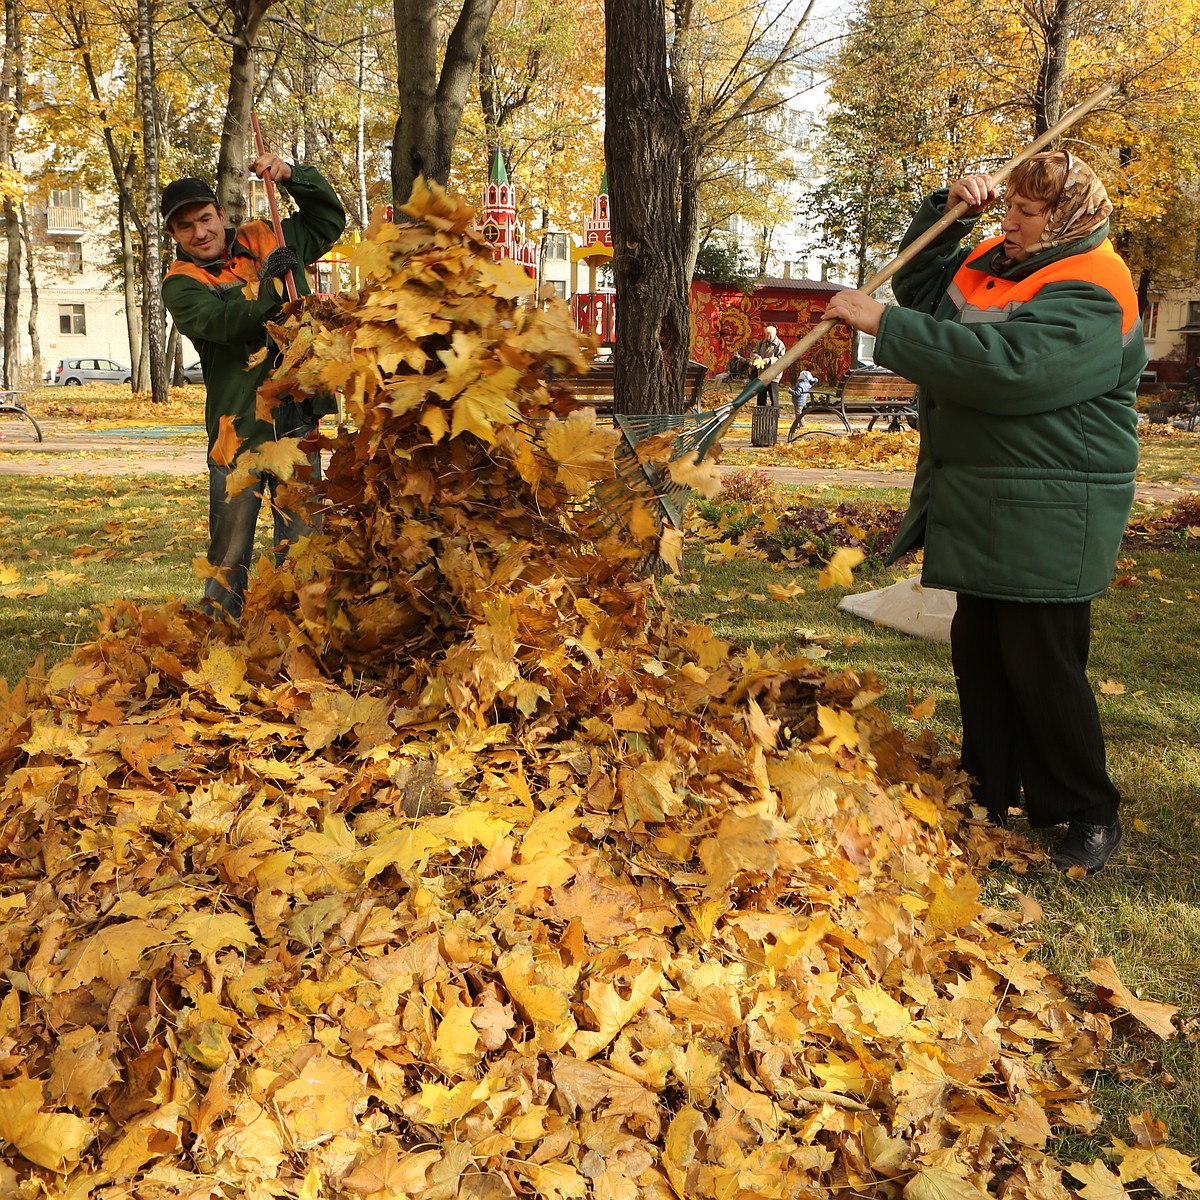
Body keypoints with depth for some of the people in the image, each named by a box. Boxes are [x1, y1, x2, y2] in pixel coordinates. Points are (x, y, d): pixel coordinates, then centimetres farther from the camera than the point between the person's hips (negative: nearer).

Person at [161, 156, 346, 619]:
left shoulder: (265, 241, 13)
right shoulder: (181, 284, 0)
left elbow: (328, 218, 23)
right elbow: (220, 321, -21)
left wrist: (291, 175, 6)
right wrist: (268, 287, -35)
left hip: (297, 420, 4)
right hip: (238, 428, -3)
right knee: (230, 551, 2)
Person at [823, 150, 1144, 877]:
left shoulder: (1090, 296, -18)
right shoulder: (999, 260, 12)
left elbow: (1000, 363, -32)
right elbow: (922, 285, 24)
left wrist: (883, 323, -28)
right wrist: (948, 212, 6)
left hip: (1047, 519, -9)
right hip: (982, 510, 9)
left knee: (1041, 665, -4)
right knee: (978, 653, 15)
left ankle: (1090, 817, 13)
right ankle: (990, 794, 30)